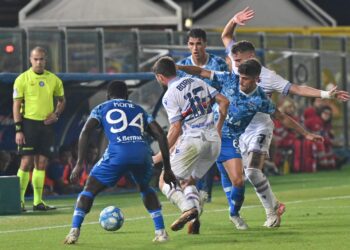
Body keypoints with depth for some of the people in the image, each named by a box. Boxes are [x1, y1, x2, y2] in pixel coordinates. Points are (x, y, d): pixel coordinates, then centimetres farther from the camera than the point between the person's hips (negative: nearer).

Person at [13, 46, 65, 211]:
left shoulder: (54, 79, 8)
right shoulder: (22, 79, -4)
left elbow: (61, 100, 20)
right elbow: (16, 105, -4)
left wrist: (56, 114, -1)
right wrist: (18, 129, -10)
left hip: (47, 124, 4)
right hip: (29, 123, -4)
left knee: (42, 163, 5)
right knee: (26, 162, -9)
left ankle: (38, 201, 10)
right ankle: (19, 199, -4)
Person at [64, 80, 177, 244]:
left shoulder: (101, 109, 24)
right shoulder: (139, 110, 32)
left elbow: (85, 132, 6)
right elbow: (161, 135, 21)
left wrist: (79, 164, 1)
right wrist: (167, 169, 22)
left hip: (118, 153, -3)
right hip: (142, 152, 3)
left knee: (90, 189, 15)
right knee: (145, 188, 32)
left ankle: (74, 232, -1)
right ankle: (161, 232, 21)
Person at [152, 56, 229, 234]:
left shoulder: (169, 96, -7)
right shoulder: (197, 82, 14)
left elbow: (176, 128, -11)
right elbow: (224, 102, 12)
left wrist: (160, 156, -3)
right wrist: (218, 128, 23)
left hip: (192, 140, -7)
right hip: (213, 139, 7)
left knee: (165, 182, 3)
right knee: (188, 182, 21)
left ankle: (188, 208, -23)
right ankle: (195, 219, -4)